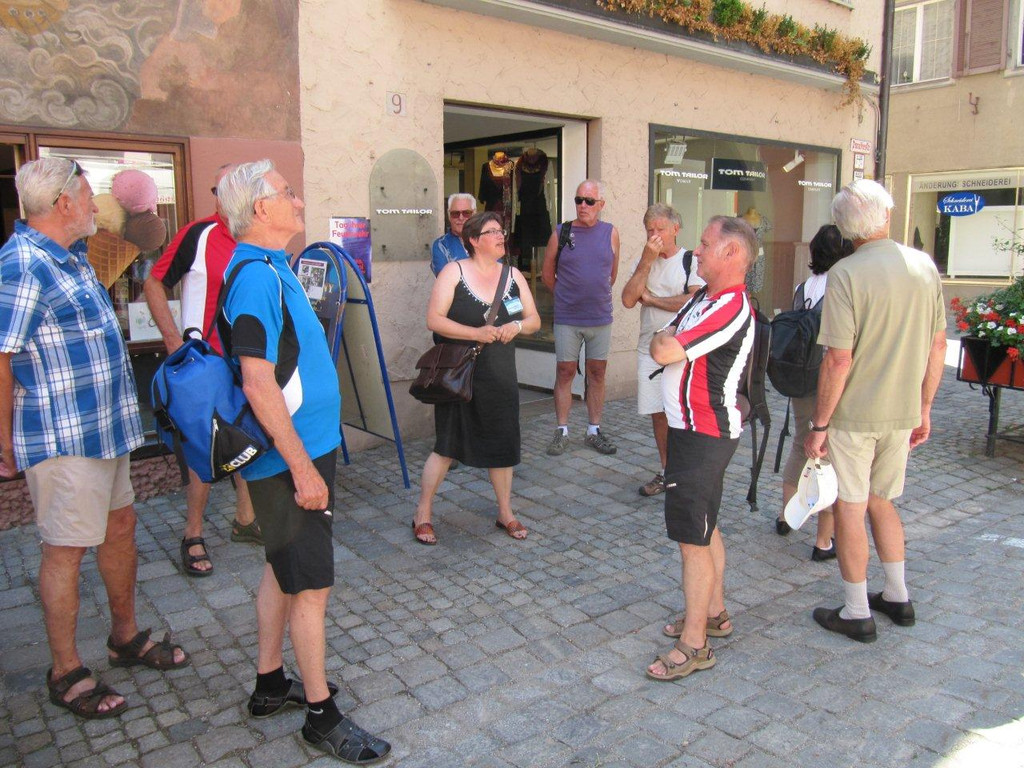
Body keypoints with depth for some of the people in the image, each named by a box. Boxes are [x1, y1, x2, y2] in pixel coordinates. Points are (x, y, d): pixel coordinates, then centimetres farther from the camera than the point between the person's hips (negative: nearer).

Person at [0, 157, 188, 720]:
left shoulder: (70, 256, 12)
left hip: (104, 427, 10)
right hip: (63, 437, -10)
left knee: (120, 525, 18)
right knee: (66, 549, 2)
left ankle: (127, 637, 36)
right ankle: (66, 674, 19)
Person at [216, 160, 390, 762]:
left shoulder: (270, 268, 11)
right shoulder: (257, 276, -20)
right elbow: (258, 384, -25)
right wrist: (302, 466, -23)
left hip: (303, 447, 10)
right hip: (291, 458, -10)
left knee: (284, 572, 20)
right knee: (312, 586, 1)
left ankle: (270, 685, 36)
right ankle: (322, 714, 17)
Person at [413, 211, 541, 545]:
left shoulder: (513, 275, 7)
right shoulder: (454, 271, -7)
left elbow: (534, 320, 9)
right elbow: (434, 320, -14)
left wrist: (517, 326, -13)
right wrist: (477, 333, -23)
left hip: (500, 377, 5)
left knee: (503, 444, 10)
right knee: (447, 445, 0)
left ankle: (505, 512, 27)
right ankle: (423, 515, 15)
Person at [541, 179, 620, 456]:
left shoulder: (610, 233, 3)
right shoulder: (560, 233, -1)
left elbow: (613, 274, 13)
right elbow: (547, 275, 7)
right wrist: (567, 296, 11)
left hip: (600, 318, 2)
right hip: (567, 319, -2)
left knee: (597, 373, 8)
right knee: (564, 373, 3)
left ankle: (594, 431, 19)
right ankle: (562, 432, 13)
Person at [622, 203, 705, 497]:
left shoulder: (692, 261, -4)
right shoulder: (643, 261, 11)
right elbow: (628, 300, -3)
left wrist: (651, 298, -8)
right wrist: (647, 261, -9)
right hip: (650, 349, 5)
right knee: (658, 413, 10)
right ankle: (665, 471, 23)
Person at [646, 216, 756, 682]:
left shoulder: (731, 307, -21)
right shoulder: (703, 297, 12)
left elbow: (662, 351, -24)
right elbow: (665, 340, 15)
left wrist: (663, 340, -3)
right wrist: (668, 340, -7)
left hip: (703, 435, -10)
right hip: (692, 429, 10)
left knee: (693, 539, -4)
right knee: (705, 529, 20)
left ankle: (694, 646, 6)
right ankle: (713, 614, 35)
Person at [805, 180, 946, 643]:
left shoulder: (846, 274, -15)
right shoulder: (925, 266, 2)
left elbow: (839, 360, -19)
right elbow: (938, 347, 7)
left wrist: (819, 425, -11)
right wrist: (924, 409, 17)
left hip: (853, 414, -6)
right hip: (902, 413, 6)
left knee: (850, 509, 7)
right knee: (881, 501, 22)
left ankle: (857, 614, 19)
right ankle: (898, 598, 34)